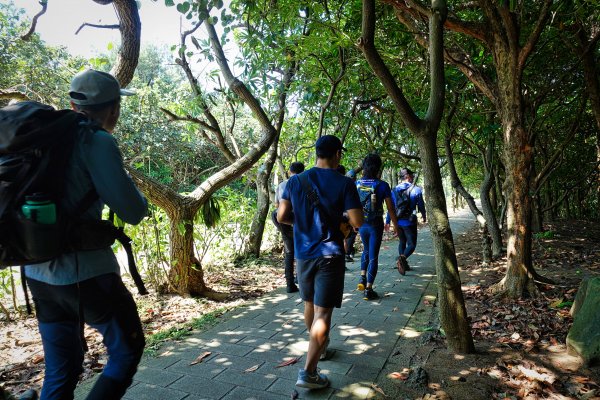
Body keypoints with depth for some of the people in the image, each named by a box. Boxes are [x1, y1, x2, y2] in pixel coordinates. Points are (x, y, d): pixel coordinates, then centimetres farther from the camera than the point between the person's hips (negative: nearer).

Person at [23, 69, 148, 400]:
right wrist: (130, 187, 5)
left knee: (60, 370, 19)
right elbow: (133, 212, -14)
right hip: (85, 272, -7)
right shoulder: (97, 141, -13)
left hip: (39, 271, 8)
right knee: (127, 349, 14)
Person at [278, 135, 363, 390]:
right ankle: (308, 372, 0)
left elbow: (282, 217, 0)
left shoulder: (295, 181, 0)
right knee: (322, 312, 0)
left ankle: (319, 345, 43)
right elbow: (357, 223, -13)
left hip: (303, 253, 5)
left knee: (309, 304, 22)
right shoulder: (344, 184, -10)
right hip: (330, 255, -4)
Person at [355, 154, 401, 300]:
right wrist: (396, 225, 4)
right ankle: (368, 289, 8)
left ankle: (362, 278, 15)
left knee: (366, 250, 27)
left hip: (361, 224, 4)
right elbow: (390, 208, -8)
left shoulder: (357, 184, -3)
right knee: (373, 256, 6)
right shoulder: (382, 185, -12)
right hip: (376, 225, -3)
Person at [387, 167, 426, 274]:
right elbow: (421, 205, 1)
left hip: (398, 222, 5)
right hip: (409, 222, -4)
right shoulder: (416, 189, -6)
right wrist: (424, 217, 20)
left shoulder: (394, 190, 5)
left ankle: (403, 263, 18)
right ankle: (402, 258, -26)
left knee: (402, 242, 20)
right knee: (411, 244, 1)